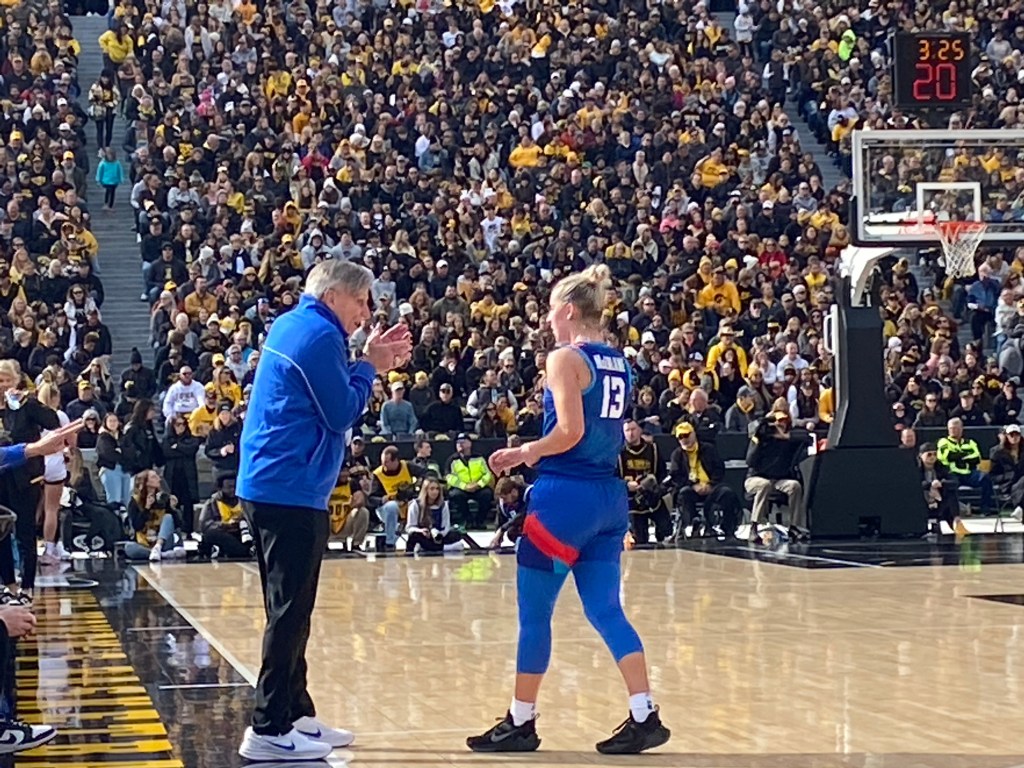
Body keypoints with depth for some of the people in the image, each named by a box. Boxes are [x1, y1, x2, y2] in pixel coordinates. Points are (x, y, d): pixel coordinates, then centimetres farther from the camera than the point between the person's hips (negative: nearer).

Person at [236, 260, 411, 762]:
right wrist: (369, 367, 2)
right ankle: (268, 730, -7)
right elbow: (343, 413, -12)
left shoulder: (291, 326, 16)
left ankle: (296, 714, 24)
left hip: (269, 485, 10)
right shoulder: (319, 334, -13)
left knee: (289, 608, 16)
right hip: (292, 490, -10)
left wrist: (368, 363, 12)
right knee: (290, 611, -8)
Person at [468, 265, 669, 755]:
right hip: (608, 494, 8)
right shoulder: (618, 364, 13)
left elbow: (570, 432, -20)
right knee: (605, 611, 9)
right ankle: (644, 716, 1)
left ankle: (521, 722, 9)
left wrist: (523, 452, -6)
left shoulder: (565, 359, -11)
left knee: (533, 612, 3)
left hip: (565, 494, -8)